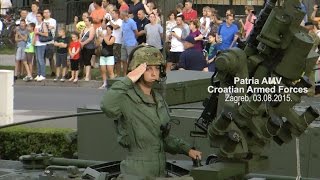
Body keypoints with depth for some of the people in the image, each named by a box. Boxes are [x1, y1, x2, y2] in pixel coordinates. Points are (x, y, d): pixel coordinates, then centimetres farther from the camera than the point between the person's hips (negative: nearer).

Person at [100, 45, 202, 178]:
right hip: (136, 174, -7)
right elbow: (108, 107, -36)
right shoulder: (127, 98, -12)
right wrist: (128, 80, -26)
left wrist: (186, 149, 11)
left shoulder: (159, 100, 12)